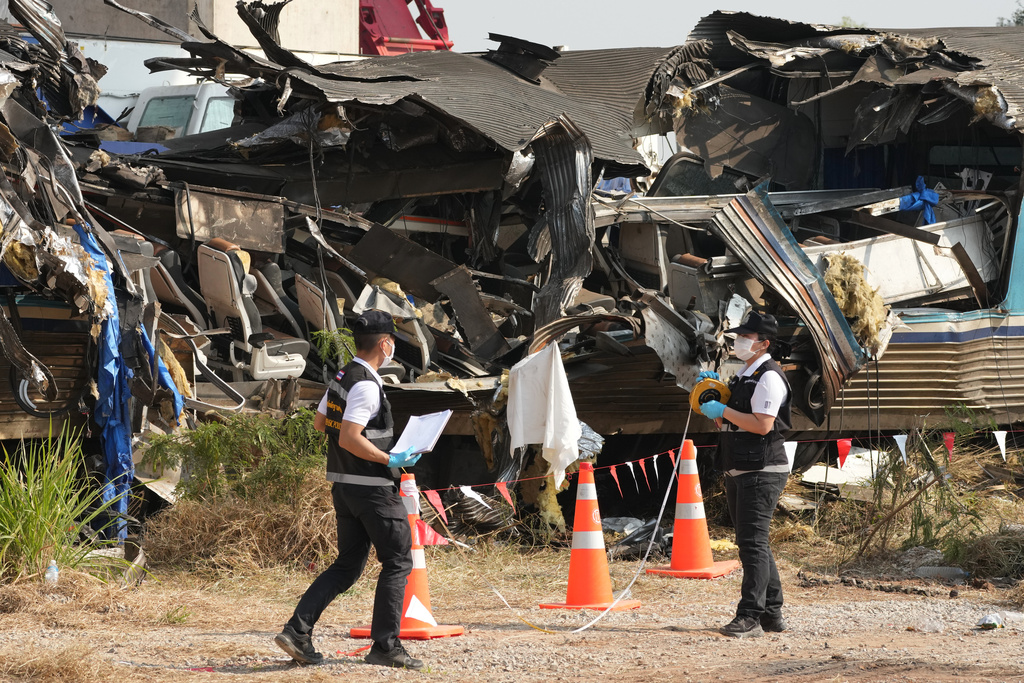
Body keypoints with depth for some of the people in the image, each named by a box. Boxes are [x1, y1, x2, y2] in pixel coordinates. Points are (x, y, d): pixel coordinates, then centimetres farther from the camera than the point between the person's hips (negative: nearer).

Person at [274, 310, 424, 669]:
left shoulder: (341, 378, 10)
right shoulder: (367, 386, -19)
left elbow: (320, 422, 23)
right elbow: (349, 439, -25)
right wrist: (389, 460, -21)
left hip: (342, 485, 9)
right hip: (372, 487, -9)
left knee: (348, 565, 13)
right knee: (397, 562, 1)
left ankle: (298, 631, 3)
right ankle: (385, 645, 1)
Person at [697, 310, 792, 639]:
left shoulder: (768, 377, -13)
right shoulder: (743, 376, 18)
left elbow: (762, 425, -23)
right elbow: (727, 423, 23)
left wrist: (724, 410, -17)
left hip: (761, 472, -11)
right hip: (739, 472, 11)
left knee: (753, 541, -13)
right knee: (752, 542, 14)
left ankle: (750, 617, -15)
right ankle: (772, 612, 21)